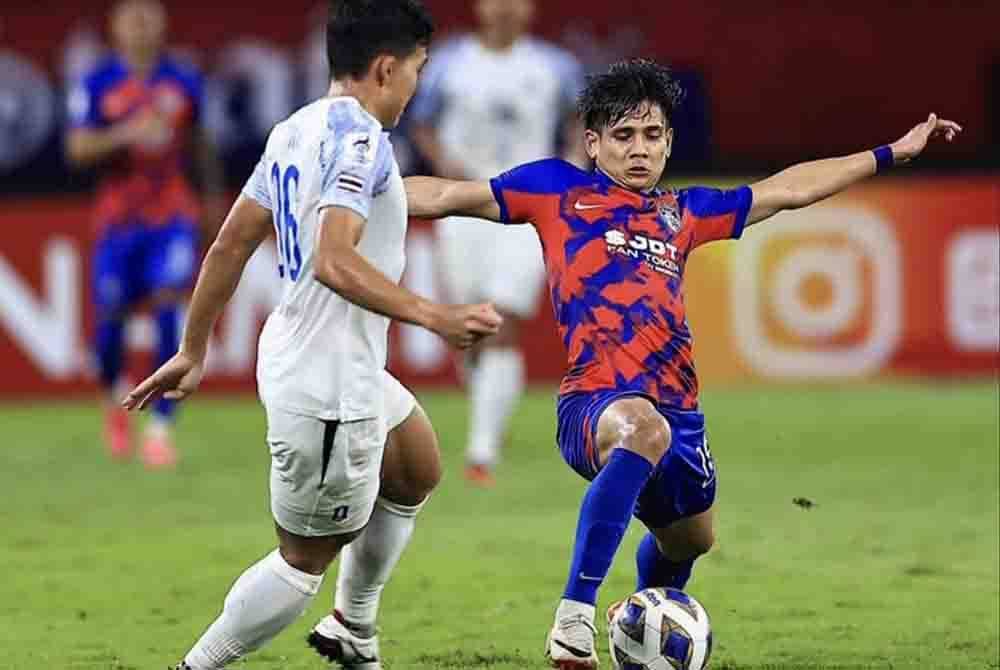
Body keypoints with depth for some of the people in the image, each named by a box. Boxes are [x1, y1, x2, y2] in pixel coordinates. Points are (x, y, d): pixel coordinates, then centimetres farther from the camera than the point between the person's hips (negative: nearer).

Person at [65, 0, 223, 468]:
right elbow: (77, 149, -10)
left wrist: (216, 197, 21)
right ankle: (114, 399, 37)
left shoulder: (184, 82, 4)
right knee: (111, 320, 4)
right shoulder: (96, 86, -2)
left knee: (169, 312, -15)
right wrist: (125, 134, -24)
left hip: (172, 217, 0)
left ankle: (160, 429, -13)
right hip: (117, 218, 0)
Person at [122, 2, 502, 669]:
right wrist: (434, 315, -35)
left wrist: (194, 351, 21)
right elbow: (333, 262, -31)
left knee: (418, 470, 29)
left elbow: (230, 246, 13)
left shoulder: (295, 131, 8)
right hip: (329, 388, -10)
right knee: (307, 560, 3)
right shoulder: (359, 139, -19)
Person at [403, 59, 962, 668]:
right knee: (645, 428, -40)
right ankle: (574, 620, -41)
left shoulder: (684, 212, 21)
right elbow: (448, 197, 8)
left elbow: (787, 189, 30)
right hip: (595, 404, -7)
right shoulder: (557, 189, 9)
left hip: (679, 411, 7)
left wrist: (893, 154, 34)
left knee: (689, 539, 22)